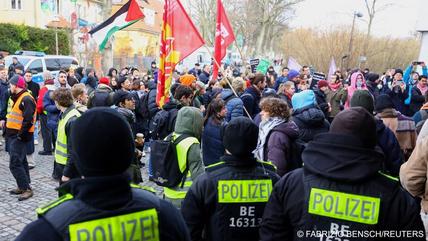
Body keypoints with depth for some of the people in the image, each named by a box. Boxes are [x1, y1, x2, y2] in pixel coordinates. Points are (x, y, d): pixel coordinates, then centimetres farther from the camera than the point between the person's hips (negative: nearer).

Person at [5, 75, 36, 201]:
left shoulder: (26, 99, -17)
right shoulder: (19, 98, 16)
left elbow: (28, 120, -25)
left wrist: (21, 135, -22)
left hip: (20, 137, -10)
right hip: (15, 136, 10)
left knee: (15, 164, -11)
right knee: (21, 162, 16)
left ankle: (27, 189, -6)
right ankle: (23, 187, 25)